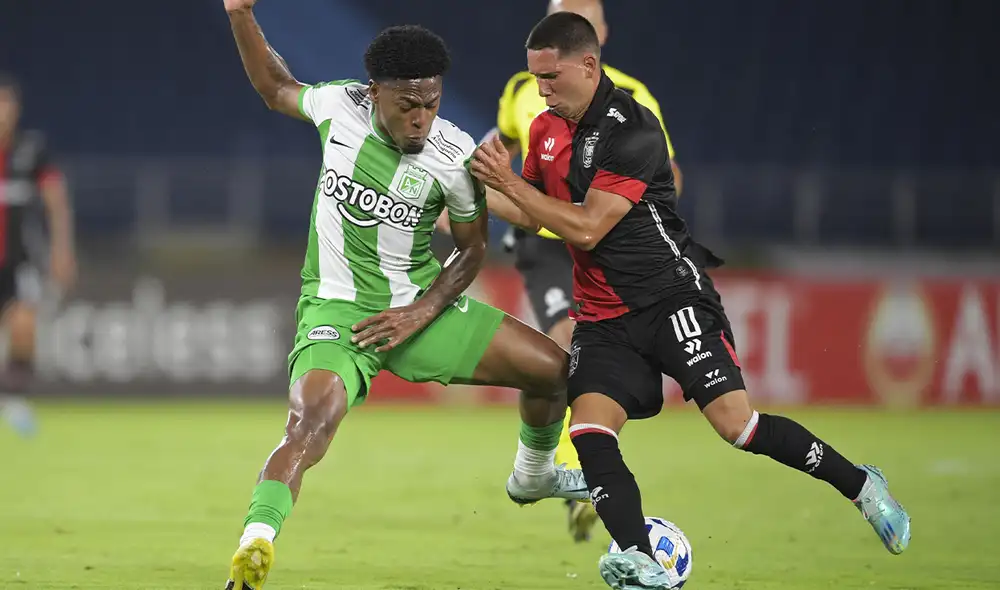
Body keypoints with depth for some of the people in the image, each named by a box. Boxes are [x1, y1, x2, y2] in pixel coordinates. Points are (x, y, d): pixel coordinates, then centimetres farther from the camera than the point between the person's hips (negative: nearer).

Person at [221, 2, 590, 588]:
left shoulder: (454, 155, -13)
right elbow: (275, 88, 14)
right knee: (310, 426, -32)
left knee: (555, 369, 3)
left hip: (418, 306, 3)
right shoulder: (340, 105, -10)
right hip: (336, 312, -2)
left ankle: (533, 476, 34)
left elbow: (473, 248, 1)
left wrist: (422, 313, -13)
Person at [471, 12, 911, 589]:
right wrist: (486, 179, 2)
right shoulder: (546, 129, 8)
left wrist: (509, 183, -16)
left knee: (736, 422, -13)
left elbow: (586, 228, -20)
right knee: (589, 429, -18)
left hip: (671, 297, -6)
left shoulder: (633, 131, -17)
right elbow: (533, 215, 20)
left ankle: (858, 483, 10)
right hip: (603, 319, 6)